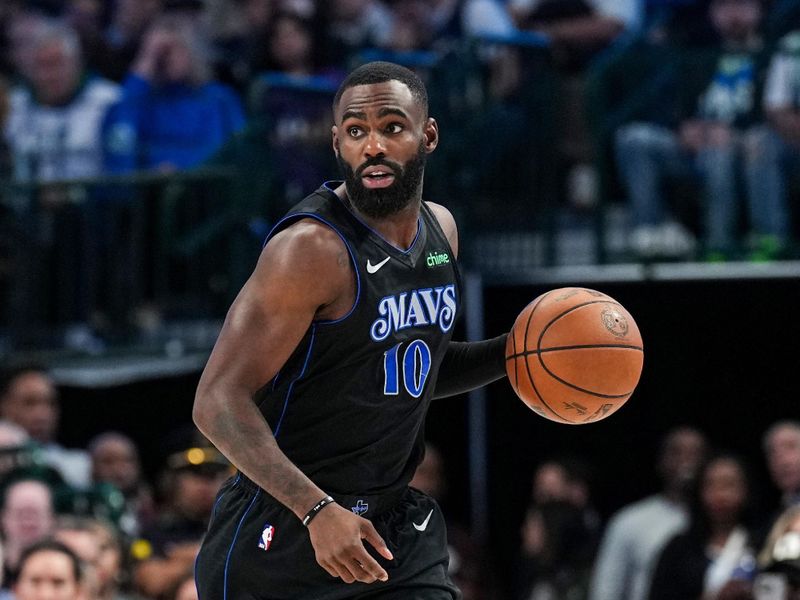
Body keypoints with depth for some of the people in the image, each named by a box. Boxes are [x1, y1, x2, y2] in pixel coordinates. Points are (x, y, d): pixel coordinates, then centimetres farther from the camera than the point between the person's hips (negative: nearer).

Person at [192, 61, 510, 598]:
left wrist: (509, 354, 6)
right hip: (284, 529, -7)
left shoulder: (440, 229, 7)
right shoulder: (312, 248, -19)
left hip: (395, 524, 7)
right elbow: (219, 402, -23)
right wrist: (318, 511, -31)